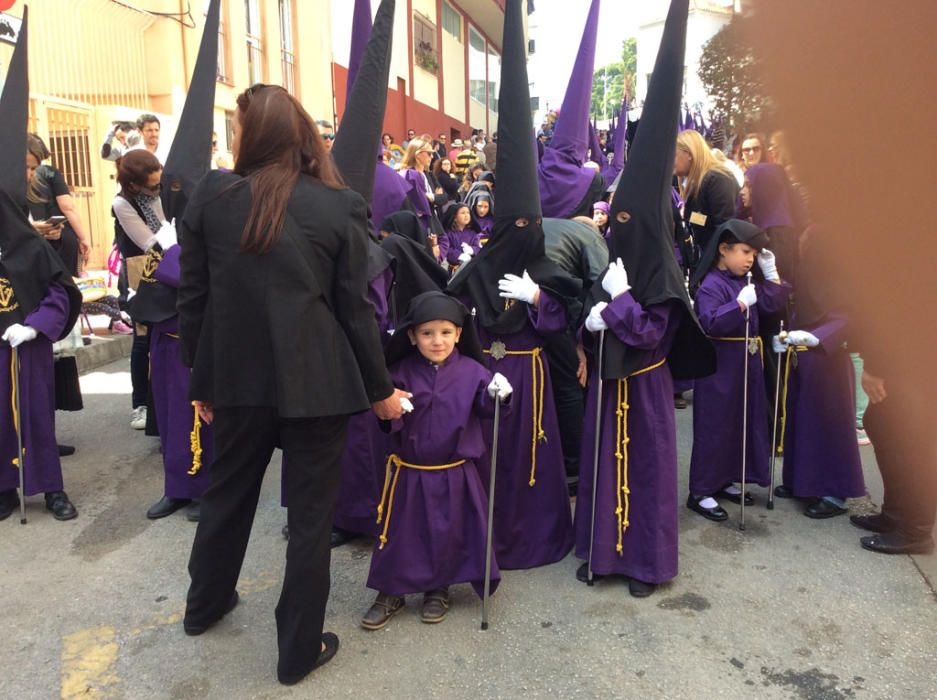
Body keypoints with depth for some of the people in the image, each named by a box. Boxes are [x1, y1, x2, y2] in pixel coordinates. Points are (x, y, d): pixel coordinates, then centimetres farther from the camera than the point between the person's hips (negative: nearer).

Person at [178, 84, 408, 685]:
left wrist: (201, 378, 14)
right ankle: (299, 649, 23)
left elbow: (193, 296, 2)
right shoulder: (340, 206, -6)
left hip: (238, 376, 3)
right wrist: (380, 388, 5)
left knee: (228, 490, 24)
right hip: (316, 381, -3)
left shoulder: (211, 195, -2)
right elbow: (356, 309, -6)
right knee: (311, 511, 10)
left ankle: (205, 604, 46)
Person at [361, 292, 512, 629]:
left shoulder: (471, 371, -6)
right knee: (400, 533, 9)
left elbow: (487, 406, -7)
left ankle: (438, 589, 33)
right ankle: (391, 592, 28)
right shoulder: (401, 372, -6)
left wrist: (498, 394, -28)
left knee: (448, 533, 10)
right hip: (409, 472, 1)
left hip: (455, 474, 0)